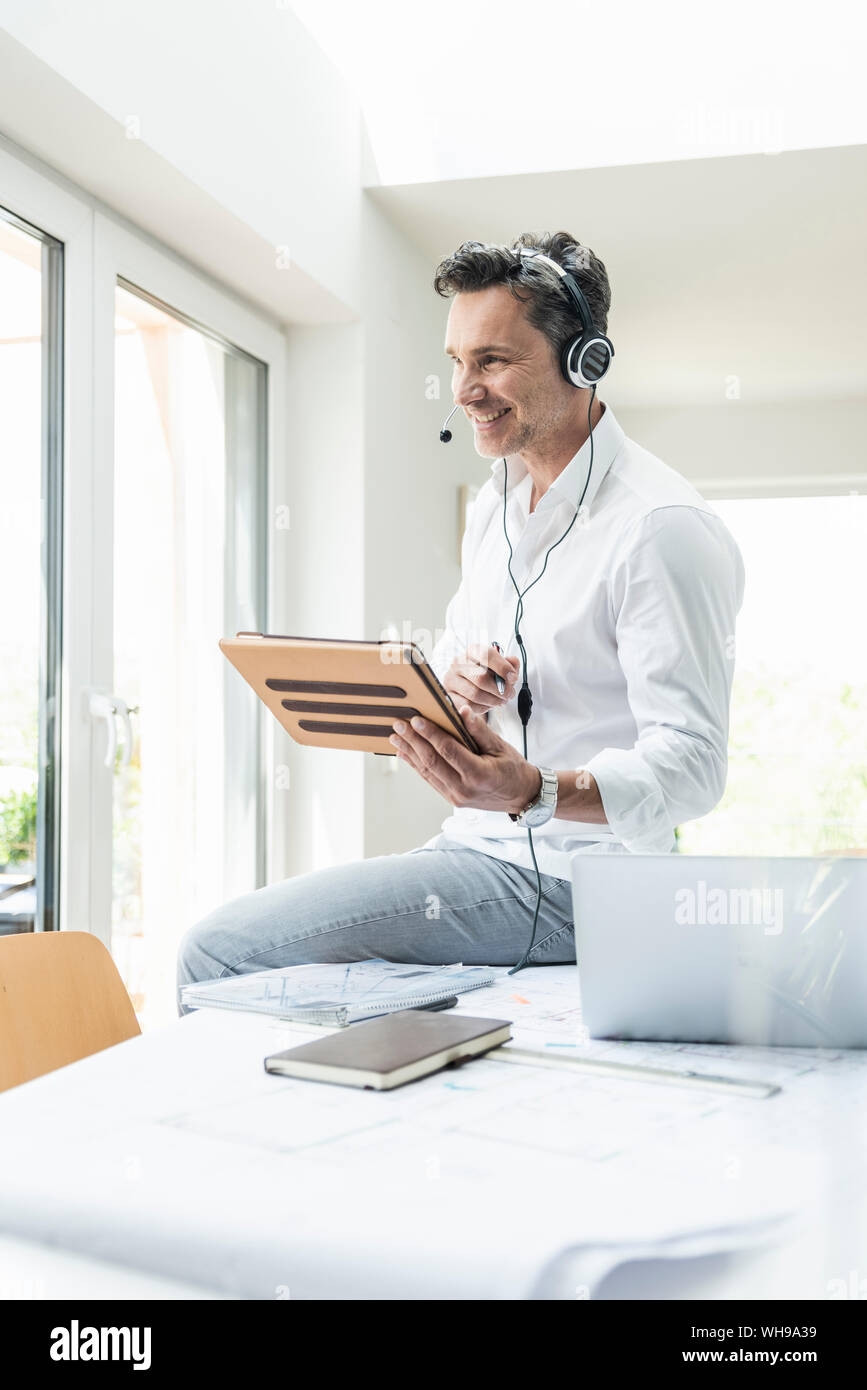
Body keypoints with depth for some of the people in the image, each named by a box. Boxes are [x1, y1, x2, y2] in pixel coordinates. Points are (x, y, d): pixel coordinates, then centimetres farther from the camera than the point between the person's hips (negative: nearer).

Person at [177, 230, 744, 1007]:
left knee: (222, 951, -16)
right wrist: (451, 677, -6)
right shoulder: (496, 503, 12)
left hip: (566, 881, -8)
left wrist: (535, 791, -37)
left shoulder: (662, 528, -16)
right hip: (474, 847, 8)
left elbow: (692, 767, -20)